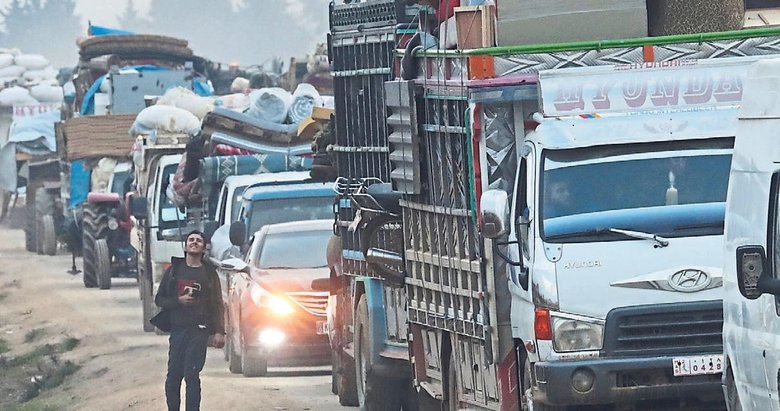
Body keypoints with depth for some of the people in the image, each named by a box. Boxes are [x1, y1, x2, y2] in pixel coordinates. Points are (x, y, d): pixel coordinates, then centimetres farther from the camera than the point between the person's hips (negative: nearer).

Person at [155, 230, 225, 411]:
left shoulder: (209, 273, 8)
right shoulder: (174, 270, 11)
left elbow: (217, 303, 7)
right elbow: (159, 299, 12)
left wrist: (219, 332, -2)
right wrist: (178, 301, -7)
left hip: (199, 330, -2)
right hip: (177, 329, 2)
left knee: (191, 376, -10)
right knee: (173, 376, 0)